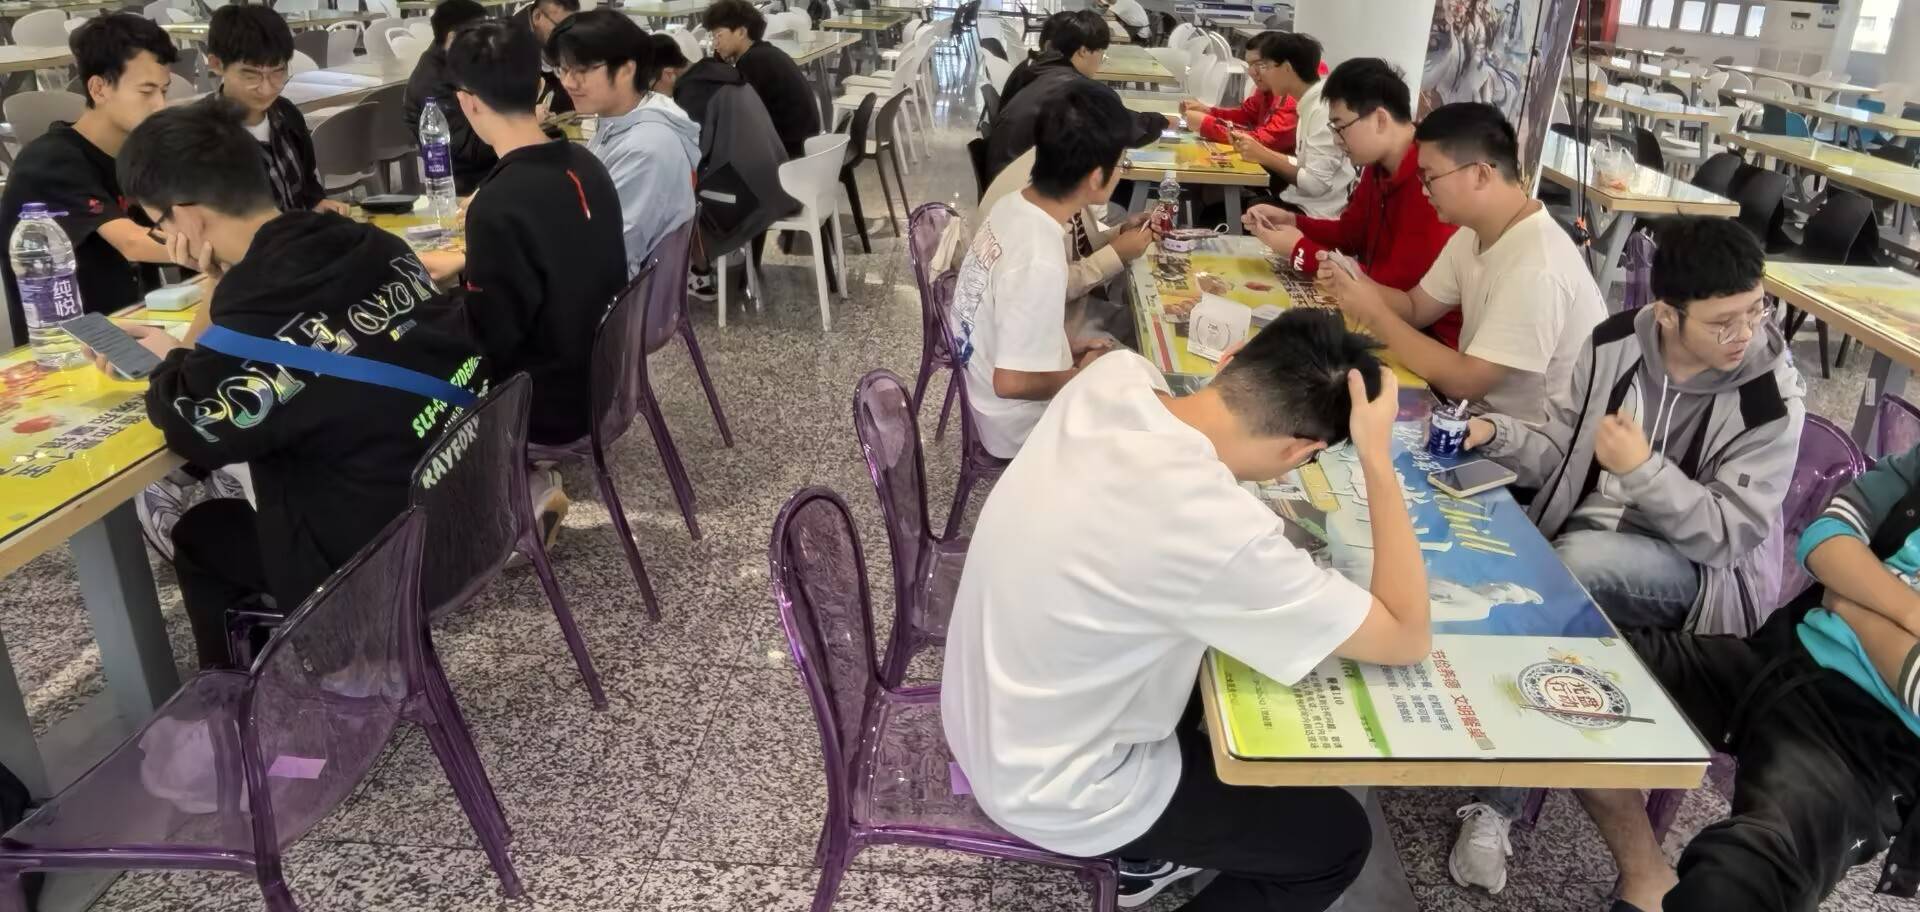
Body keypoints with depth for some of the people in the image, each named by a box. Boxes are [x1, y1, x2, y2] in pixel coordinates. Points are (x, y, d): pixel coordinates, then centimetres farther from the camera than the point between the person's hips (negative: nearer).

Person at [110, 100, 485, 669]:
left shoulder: (260, 313, -24)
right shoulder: (372, 246, -1)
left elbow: (194, 431, -8)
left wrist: (170, 362, 10)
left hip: (387, 563, -7)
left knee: (198, 532, 21)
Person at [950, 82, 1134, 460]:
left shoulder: (1012, 205, -8)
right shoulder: (1041, 263, -35)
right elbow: (1012, 382, -30)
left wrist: (1066, 347, 4)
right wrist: (1083, 375, -15)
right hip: (1017, 424, -8)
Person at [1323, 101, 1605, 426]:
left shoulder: (1535, 269, -27)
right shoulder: (1475, 232, 1)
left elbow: (1463, 382, -26)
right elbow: (1416, 307, 8)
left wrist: (1374, 314, -20)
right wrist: (1354, 284, -11)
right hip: (1482, 408, 8)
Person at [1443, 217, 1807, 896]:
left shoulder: (1772, 398, -13)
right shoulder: (1615, 343, -3)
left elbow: (1730, 534, -13)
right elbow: (1560, 453, 5)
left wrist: (1642, 468, -24)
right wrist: (1495, 434, -15)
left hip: (1694, 570, -4)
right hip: (1582, 539, 4)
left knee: (1568, 565, -34)